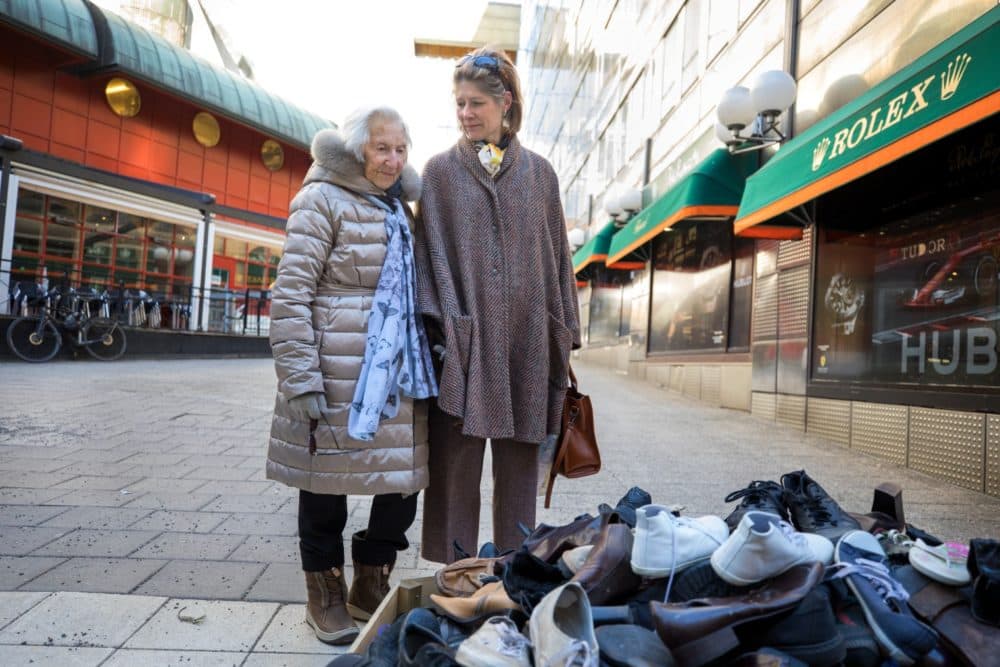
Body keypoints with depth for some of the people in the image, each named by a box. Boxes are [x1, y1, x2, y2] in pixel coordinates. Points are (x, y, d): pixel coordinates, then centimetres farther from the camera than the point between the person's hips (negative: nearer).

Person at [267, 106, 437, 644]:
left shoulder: (398, 208, 17)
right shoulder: (323, 200, -4)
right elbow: (289, 294, -11)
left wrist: (420, 362, 20)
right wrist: (301, 379, -16)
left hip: (395, 372, 7)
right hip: (336, 376, -6)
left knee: (404, 479, 8)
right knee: (327, 480, 7)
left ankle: (370, 585, 30)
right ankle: (325, 594, 30)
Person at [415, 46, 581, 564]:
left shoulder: (538, 172, 12)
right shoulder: (440, 171, 8)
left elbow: (557, 256, 12)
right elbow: (430, 253, 2)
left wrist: (563, 335, 8)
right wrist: (437, 329, -10)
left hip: (526, 336, 2)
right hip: (463, 336, -1)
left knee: (519, 461, 8)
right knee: (455, 460, 0)